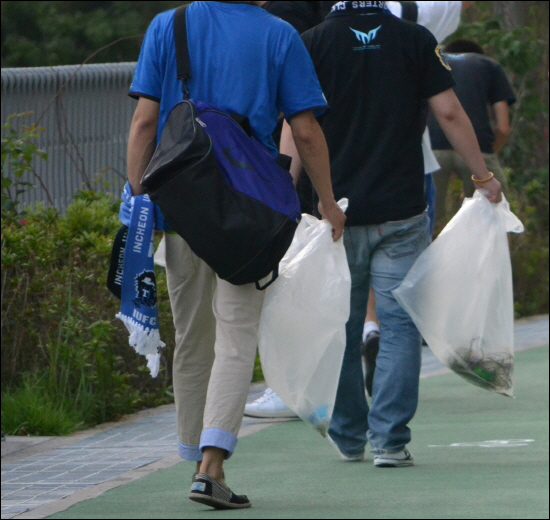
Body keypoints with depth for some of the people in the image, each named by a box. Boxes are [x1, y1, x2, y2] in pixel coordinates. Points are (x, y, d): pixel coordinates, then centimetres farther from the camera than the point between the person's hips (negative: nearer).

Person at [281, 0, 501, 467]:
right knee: (400, 323, 1)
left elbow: (297, 128, -6)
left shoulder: (313, 44, -1)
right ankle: (390, 440, -7)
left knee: (341, 327, 13)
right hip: (401, 212, -1)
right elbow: (449, 114, -2)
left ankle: (348, 437, 22)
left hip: (337, 212, 1)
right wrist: (484, 176, 8)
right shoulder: (416, 40, -1)